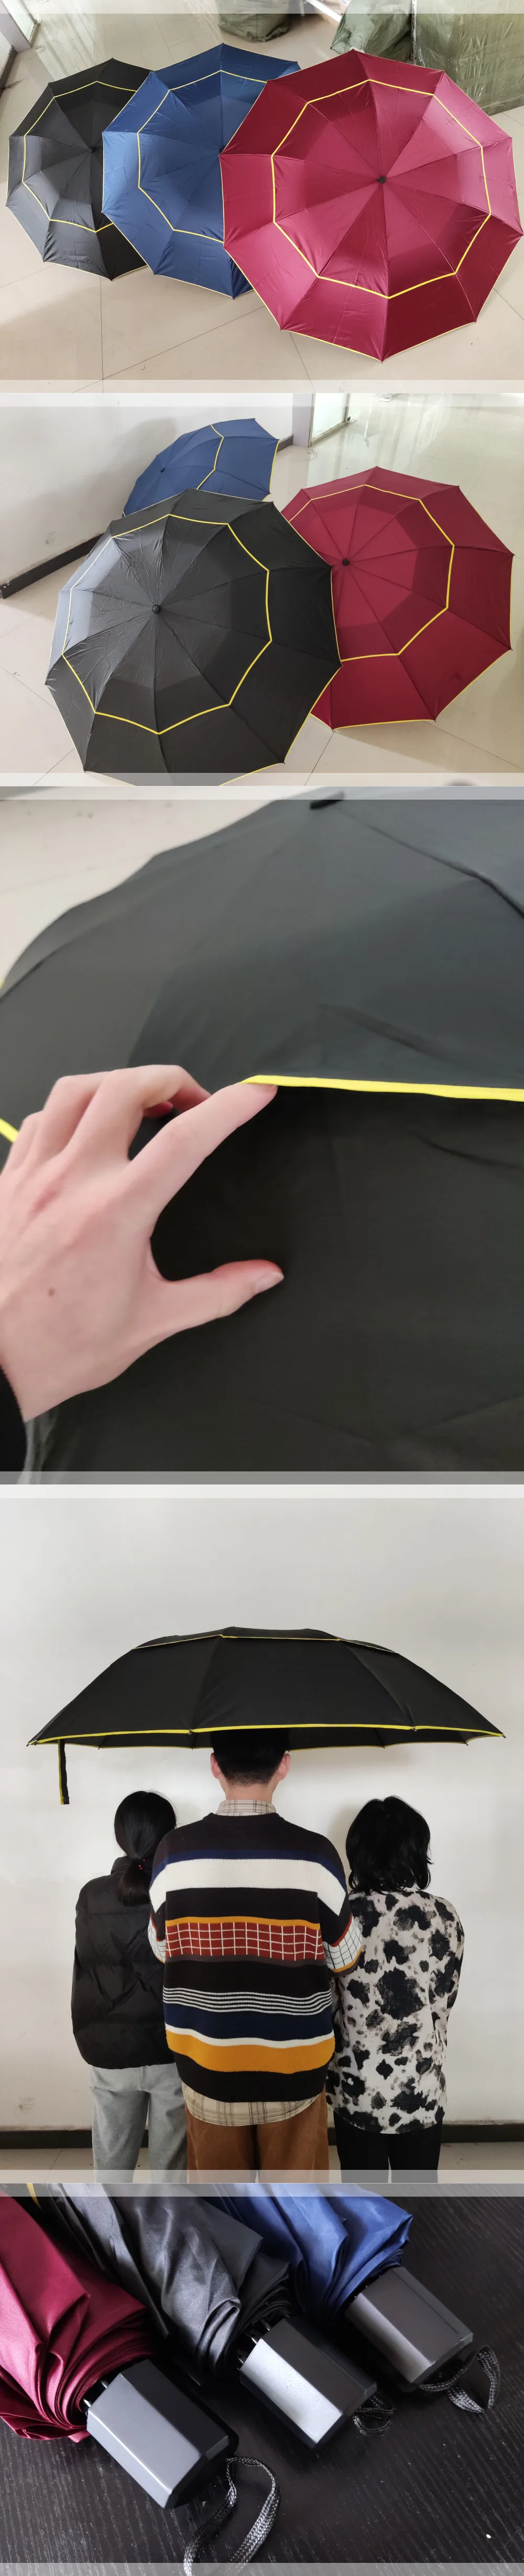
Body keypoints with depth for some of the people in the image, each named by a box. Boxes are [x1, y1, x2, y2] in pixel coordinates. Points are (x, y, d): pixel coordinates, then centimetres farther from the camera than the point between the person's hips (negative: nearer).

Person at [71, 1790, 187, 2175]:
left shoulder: (92, 1897, -6)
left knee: (112, 2155, 16)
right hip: (173, 2048, -2)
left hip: (108, 2049, 2)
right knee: (172, 2154, 12)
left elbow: (85, 1970, 1)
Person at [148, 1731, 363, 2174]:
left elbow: (163, 1950, 2)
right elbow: (345, 1960, -4)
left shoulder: (175, 1851, -11)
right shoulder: (315, 1855, -15)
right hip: (293, 2061, -1)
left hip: (209, 2060, 1)